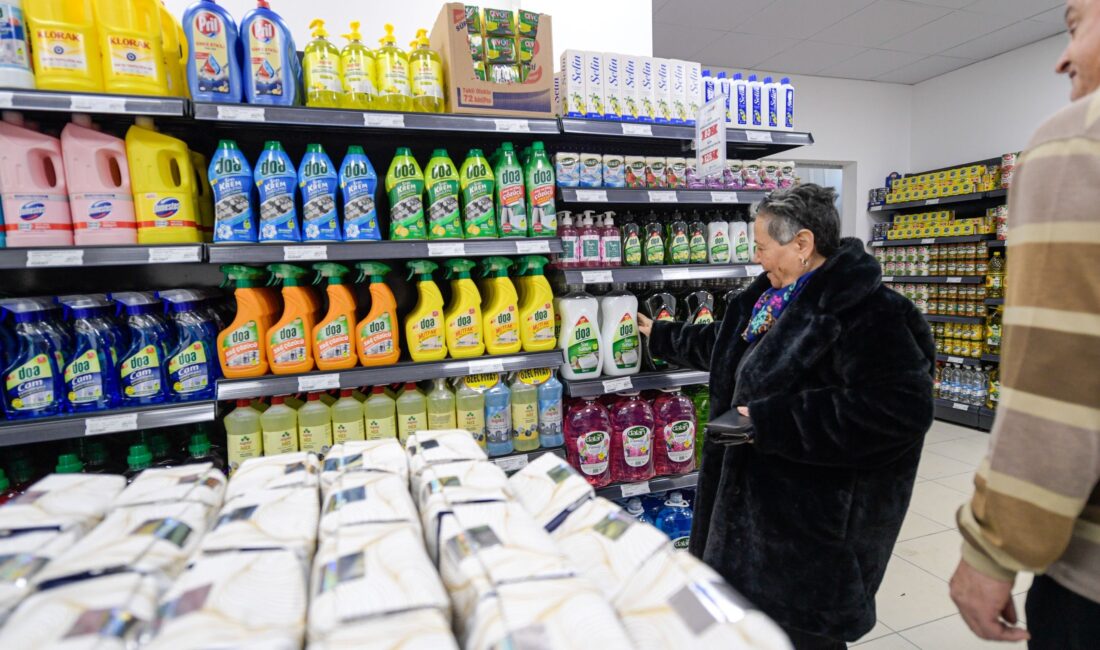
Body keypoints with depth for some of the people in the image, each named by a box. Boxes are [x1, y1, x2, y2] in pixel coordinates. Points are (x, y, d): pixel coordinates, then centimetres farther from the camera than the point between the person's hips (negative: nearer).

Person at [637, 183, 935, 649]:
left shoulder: (866, 312, -21)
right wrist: (660, 335, 30)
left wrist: (769, 421, -28)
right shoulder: (772, 296, 7)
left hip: (814, 522, -8)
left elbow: (900, 408, -30)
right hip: (757, 496, 9)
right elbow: (723, 346, 23)